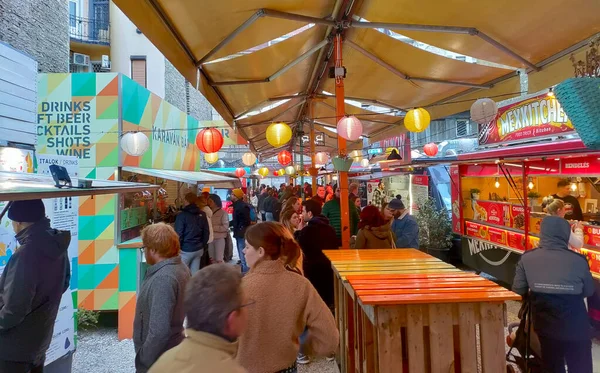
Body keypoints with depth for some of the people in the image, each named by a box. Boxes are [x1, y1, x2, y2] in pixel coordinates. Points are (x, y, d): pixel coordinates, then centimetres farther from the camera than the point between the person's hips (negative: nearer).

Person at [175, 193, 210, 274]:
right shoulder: (202, 214, 8)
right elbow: (206, 233, 10)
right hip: (198, 249, 6)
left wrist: (176, 249, -3)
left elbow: (178, 235, -13)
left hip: (186, 250, -6)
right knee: (195, 274, 10)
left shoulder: (182, 215, -11)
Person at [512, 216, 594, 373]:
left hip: (546, 326, 1)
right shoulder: (579, 260, -14)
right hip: (576, 328, -1)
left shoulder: (527, 258, -13)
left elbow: (518, 291, -9)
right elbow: (589, 292, -1)